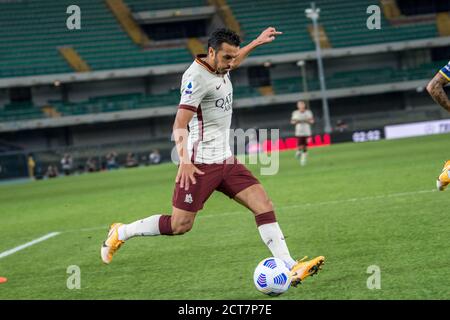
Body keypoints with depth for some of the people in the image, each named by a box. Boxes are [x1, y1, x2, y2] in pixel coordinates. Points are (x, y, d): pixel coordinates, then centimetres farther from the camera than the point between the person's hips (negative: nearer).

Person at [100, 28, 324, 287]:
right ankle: (121, 233, 17)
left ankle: (290, 267, -11)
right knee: (180, 225, -5)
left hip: (225, 159, 8)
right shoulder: (197, 78, -18)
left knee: (264, 204, -6)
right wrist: (185, 161, -35)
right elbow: (180, 124, -24)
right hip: (200, 164, -8)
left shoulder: (219, 68, 9)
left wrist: (257, 43, 40)